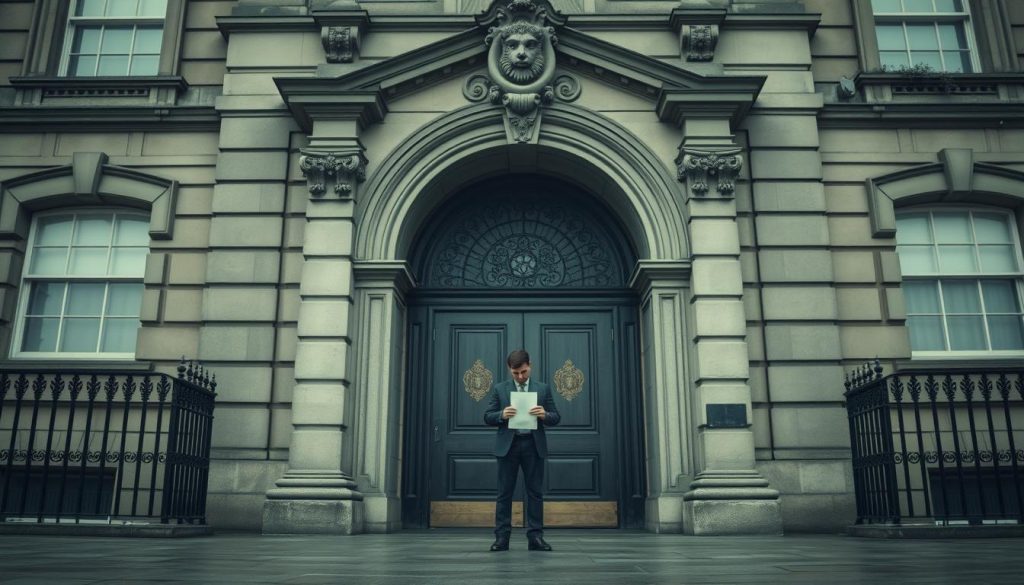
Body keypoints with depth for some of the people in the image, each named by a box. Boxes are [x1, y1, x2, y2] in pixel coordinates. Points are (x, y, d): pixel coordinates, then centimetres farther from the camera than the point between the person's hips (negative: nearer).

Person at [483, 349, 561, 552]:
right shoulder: (499, 389, 6)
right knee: (504, 493, 2)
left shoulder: (543, 388, 7)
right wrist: (502, 415, -17)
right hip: (508, 445, 0)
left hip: (534, 445, 1)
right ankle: (502, 537, 6)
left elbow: (556, 418, 6)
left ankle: (535, 537, 9)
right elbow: (488, 417, 4)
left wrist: (544, 415, -17)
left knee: (535, 492, 3)